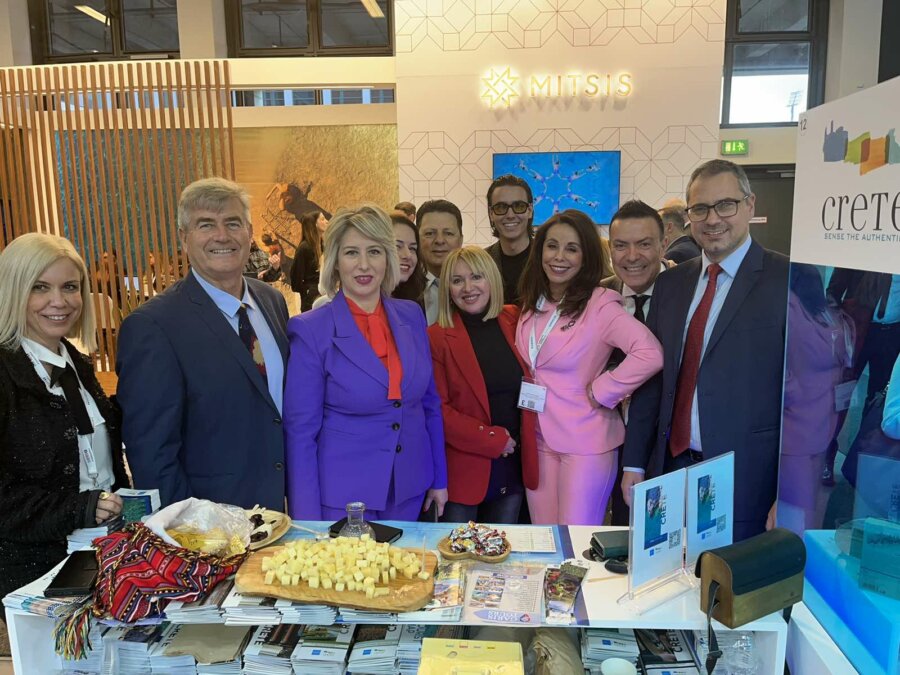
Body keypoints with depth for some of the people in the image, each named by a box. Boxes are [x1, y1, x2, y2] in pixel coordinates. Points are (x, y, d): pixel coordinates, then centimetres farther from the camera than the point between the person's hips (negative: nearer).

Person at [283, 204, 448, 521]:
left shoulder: (412, 316, 0)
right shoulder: (310, 331, -13)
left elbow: (430, 402, 8)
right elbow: (300, 430, -10)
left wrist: (439, 479, 10)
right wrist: (308, 520, -9)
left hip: (410, 491, 4)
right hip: (343, 495, -4)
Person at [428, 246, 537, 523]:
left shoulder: (515, 322, 2)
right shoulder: (437, 337, -9)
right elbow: (437, 409, -11)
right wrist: (492, 439, -15)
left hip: (514, 465, 4)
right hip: (463, 468, -4)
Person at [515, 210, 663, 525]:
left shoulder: (600, 305, -15)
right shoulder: (532, 304, 5)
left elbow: (650, 354, -27)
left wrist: (601, 391, -18)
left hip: (584, 442, -6)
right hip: (537, 438, 6)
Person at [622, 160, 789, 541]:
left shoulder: (788, 281, -8)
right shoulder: (670, 283, 8)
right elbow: (653, 379, 9)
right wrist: (634, 464, 8)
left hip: (747, 481, -4)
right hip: (671, 467, 5)